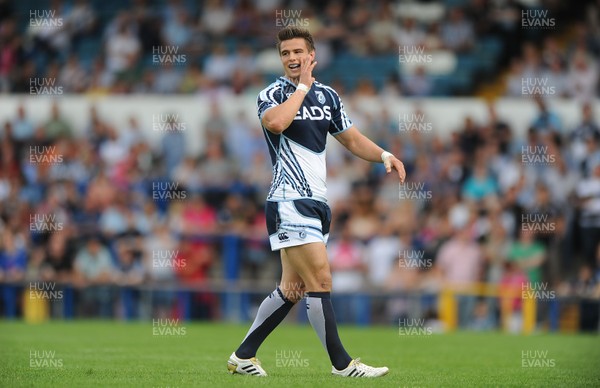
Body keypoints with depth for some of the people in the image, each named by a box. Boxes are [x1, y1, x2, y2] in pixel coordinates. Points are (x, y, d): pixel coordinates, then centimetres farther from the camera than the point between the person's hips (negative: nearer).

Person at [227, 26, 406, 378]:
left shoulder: (327, 96, 12)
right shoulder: (273, 94, -7)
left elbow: (352, 138, 20)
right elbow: (276, 122, -30)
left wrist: (384, 155, 2)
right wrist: (302, 86, -18)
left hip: (317, 202, 7)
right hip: (290, 202, -7)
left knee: (292, 290, 9)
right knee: (321, 280, -11)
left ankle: (243, 357, 17)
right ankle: (341, 363, -4)